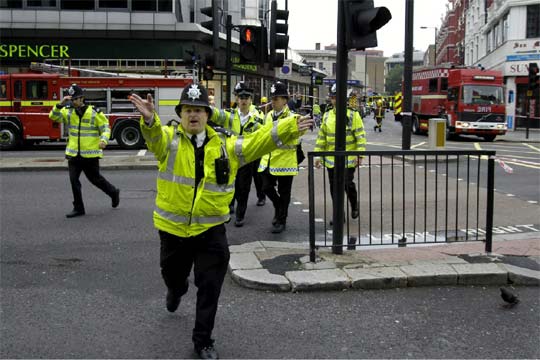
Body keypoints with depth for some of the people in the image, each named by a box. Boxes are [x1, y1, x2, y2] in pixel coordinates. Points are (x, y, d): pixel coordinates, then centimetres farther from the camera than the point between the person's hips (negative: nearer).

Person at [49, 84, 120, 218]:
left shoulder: (94, 112, -7)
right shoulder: (68, 111, 4)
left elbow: (105, 127, -6)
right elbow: (53, 116, -7)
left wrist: (104, 140, -25)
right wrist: (60, 104, -22)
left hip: (90, 154, -4)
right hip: (74, 154, 4)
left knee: (95, 179, 8)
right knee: (74, 180, 2)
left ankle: (114, 192, 33)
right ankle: (78, 208, 12)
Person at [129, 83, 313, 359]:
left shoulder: (226, 145, -1)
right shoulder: (168, 139, -7)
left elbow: (259, 141, -10)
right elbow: (154, 135, -29)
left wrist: (290, 128, -24)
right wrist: (149, 118, -53)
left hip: (210, 229, 0)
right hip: (173, 227, 0)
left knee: (210, 287, 3)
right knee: (173, 274, 23)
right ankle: (176, 290, 62)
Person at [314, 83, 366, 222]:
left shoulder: (353, 115, -5)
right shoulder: (327, 116, 8)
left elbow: (361, 136, -8)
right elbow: (321, 137, 12)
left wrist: (360, 155, -16)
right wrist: (318, 155, 8)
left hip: (348, 159, -4)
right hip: (331, 159, 4)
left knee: (348, 184, -5)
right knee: (334, 188, 7)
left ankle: (354, 206, 25)